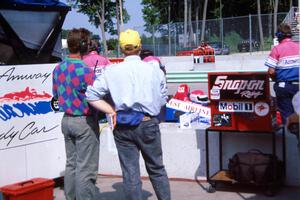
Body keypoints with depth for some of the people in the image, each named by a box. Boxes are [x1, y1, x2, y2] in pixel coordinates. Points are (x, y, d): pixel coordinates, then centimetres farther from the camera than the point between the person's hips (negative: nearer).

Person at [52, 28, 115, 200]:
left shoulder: (58, 69, 3)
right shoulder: (85, 71, -20)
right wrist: (115, 112, -20)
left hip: (66, 120, 7)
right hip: (84, 122, -7)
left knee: (71, 165, 16)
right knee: (86, 169, 0)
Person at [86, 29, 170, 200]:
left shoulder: (112, 72, -2)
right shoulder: (154, 70, -1)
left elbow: (92, 96, -4)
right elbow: (162, 99, 3)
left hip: (123, 127, 0)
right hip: (148, 124, 0)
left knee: (130, 173, 7)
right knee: (157, 169, 17)